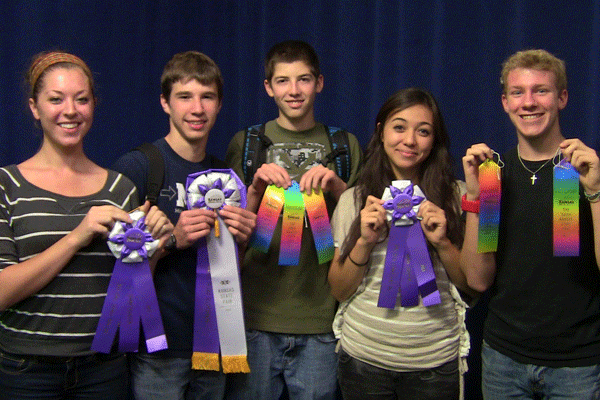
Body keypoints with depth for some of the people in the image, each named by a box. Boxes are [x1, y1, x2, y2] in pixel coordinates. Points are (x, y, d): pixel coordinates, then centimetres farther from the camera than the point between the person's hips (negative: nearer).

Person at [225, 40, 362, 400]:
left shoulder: (345, 145, 9)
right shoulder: (246, 144, 7)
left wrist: (337, 186, -9)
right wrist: (256, 189, -11)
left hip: (319, 319, 1)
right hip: (255, 316, 0)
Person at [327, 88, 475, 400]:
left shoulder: (454, 197, -1)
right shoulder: (353, 200, 1)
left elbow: (472, 285, 2)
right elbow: (339, 290, 2)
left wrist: (442, 242, -14)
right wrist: (365, 241, -14)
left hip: (435, 360, -1)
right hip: (364, 357, 1)